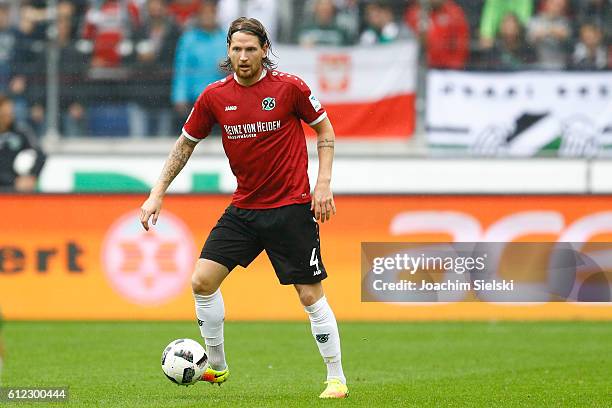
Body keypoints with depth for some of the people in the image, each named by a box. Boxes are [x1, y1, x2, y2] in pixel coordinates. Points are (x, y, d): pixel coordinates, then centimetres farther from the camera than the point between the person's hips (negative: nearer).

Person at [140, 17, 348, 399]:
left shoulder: (289, 87, -10)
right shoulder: (215, 96, -1)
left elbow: (324, 128, 2)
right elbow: (186, 143, 11)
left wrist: (324, 182, -8)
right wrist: (158, 193, 6)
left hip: (291, 207, -4)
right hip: (244, 207, 4)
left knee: (311, 295, -4)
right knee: (203, 281, -3)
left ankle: (336, 378, 7)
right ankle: (217, 368, 13)